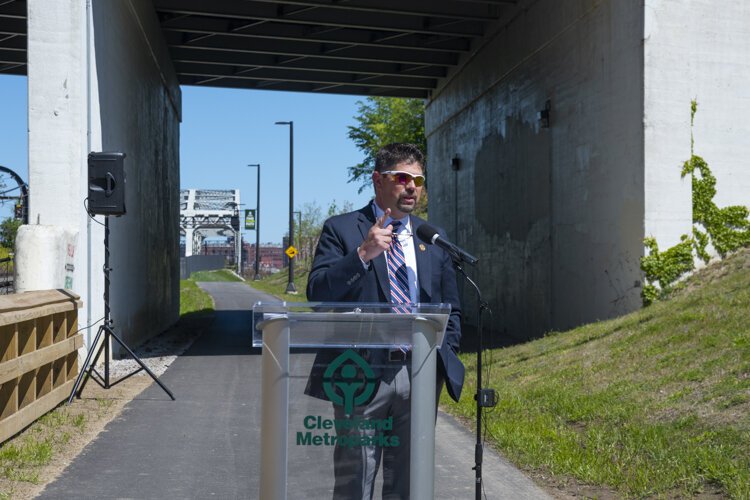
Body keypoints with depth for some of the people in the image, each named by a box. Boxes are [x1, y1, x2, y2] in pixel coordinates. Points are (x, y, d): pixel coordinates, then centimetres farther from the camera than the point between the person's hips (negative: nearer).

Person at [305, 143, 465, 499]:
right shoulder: (341, 230, 1)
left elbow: (451, 310, 19)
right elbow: (317, 293, -11)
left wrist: (443, 357, 5)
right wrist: (364, 253, -21)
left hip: (420, 375, 4)